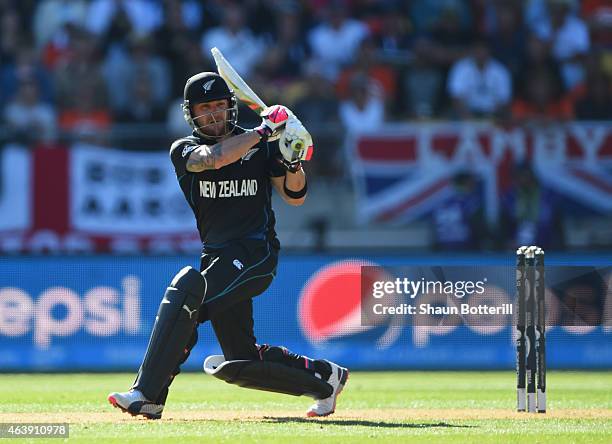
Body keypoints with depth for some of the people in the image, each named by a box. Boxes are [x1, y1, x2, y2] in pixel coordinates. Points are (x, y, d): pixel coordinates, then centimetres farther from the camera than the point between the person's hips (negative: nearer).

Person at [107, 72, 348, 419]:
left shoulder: (260, 146, 5)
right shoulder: (184, 150, 4)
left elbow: (295, 196, 8)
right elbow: (214, 158, -18)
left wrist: (292, 162, -11)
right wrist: (263, 132, -17)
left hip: (256, 254, -4)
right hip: (218, 258, 4)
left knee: (188, 287, -30)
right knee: (238, 363, 7)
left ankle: (148, 395, -34)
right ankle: (325, 376, 30)